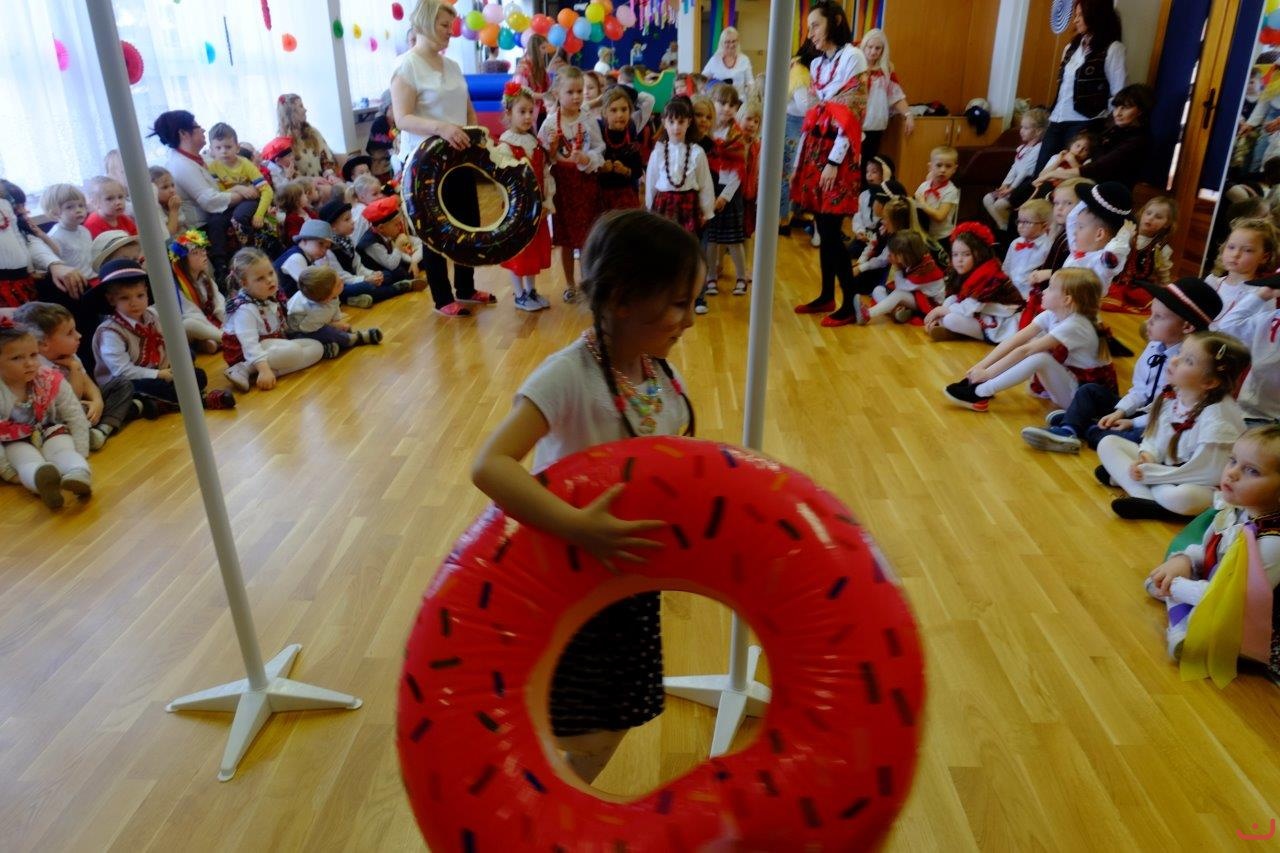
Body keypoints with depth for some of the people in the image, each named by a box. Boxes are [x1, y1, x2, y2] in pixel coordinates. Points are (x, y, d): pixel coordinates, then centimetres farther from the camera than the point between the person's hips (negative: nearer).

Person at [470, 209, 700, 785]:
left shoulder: (664, 378, -4)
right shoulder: (567, 376, -27)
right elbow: (490, 466, -37)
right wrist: (576, 527, -45)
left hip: (632, 578, 7)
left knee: (614, 722, 21)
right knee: (581, 738, 8)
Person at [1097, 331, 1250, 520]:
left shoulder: (1217, 416, -25)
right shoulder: (1171, 395, -4)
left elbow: (1206, 473, -25)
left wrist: (1149, 473, -21)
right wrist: (1148, 454, -14)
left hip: (1201, 488, -7)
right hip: (1165, 466, 8)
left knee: (1183, 496, -41)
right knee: (1108, 443, -3)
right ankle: (1145, 498, -18)